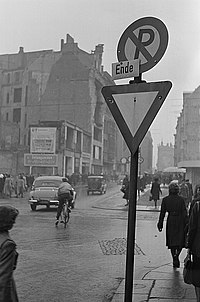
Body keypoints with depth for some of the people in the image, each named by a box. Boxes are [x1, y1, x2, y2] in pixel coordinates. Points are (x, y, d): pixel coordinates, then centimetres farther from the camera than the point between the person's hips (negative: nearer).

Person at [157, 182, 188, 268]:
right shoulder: (181, 199, -5)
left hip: (170, 221, 1)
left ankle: (175, 259, 14)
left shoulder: (165, 199, -2)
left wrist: (160, 224, 7)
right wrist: (187, 224, -4)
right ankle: (176, 255, -15)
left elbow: (162, 213, 0)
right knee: (180, 240, 8)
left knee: (172, 241, 12)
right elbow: (184, 212, -8)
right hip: (180, 221, -1)